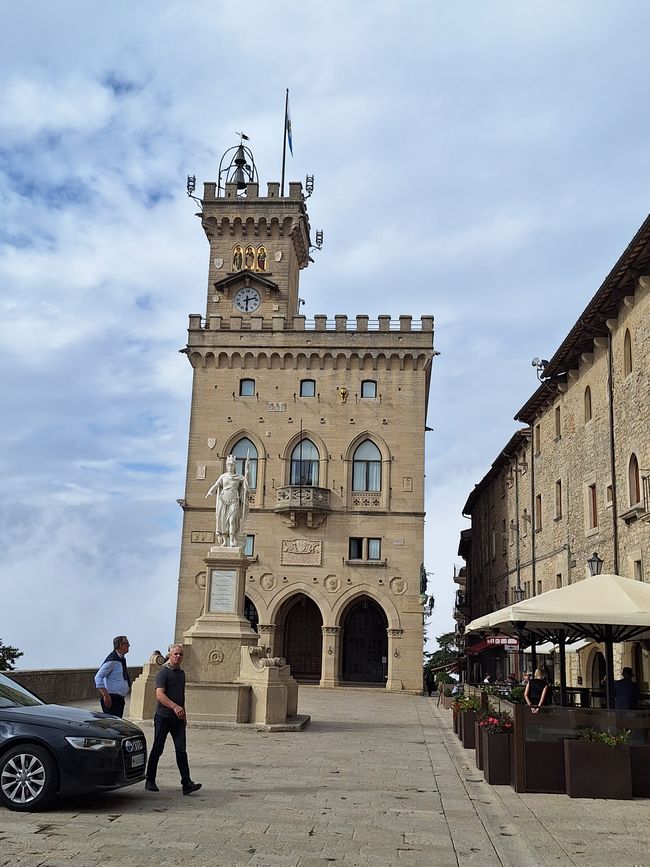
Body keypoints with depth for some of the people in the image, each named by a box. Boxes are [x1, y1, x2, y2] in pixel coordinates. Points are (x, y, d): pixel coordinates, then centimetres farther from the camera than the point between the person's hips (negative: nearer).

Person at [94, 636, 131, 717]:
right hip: (111, 699, -9)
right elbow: (98, 677, -21)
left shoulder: (121, 659, 12)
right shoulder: (113, 660, -16)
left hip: (119, 698, 9)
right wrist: (106, 695, -25)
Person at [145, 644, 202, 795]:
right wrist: (174, 706, -36)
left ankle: (187, 784, -8)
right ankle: (150, 781, 18)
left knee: (181, 750, -3)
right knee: (157, 749, 4)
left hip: (178, 718, 5)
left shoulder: (181, 673, 15)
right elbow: (159, 695, -23)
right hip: (163, 716, -5)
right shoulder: (163, 673, -9)